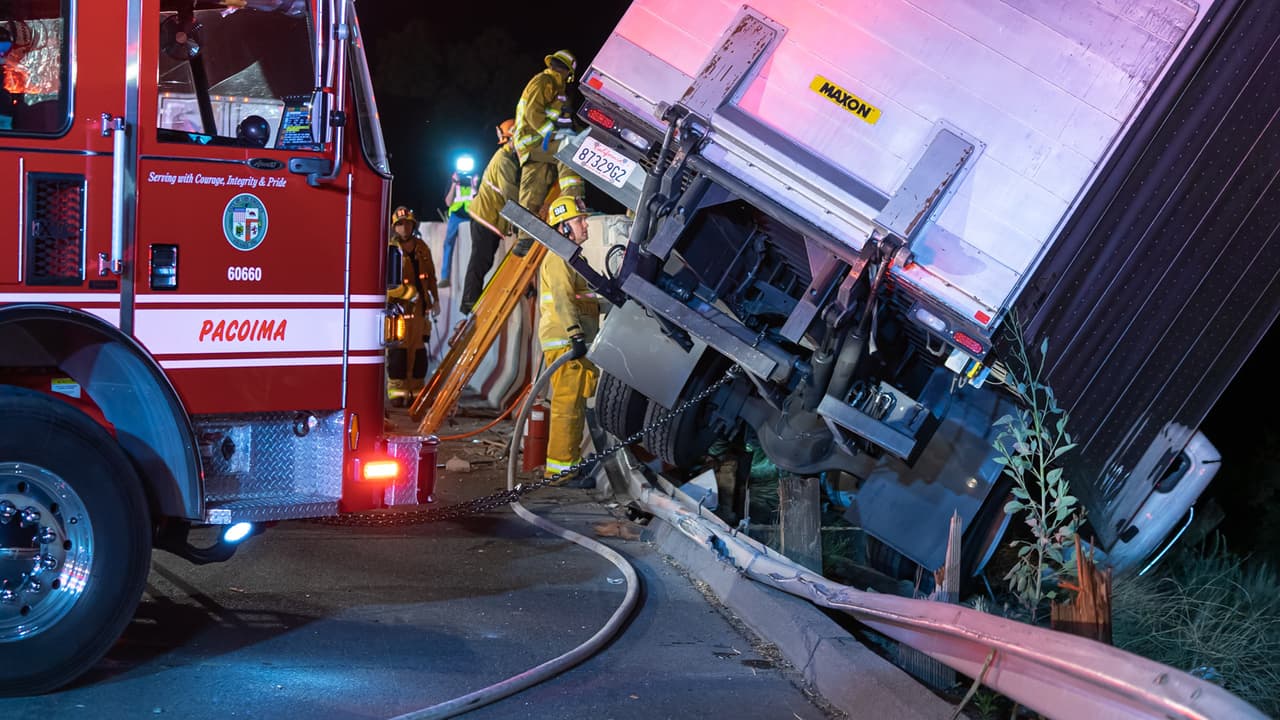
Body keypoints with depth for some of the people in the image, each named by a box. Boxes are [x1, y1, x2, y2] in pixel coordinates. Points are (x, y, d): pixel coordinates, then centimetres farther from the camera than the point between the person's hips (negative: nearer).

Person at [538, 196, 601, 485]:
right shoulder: (559, 258, -11)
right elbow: (562, 300, -23)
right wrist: (575, 335, -30)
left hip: (572, 343, 11)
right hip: (565, 343, -11)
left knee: (575, 405, 14)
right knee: (568, 405, -11)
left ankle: (569, 465, 20)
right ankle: (560, 467, -10)